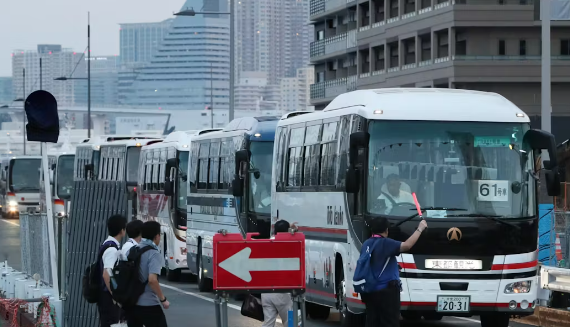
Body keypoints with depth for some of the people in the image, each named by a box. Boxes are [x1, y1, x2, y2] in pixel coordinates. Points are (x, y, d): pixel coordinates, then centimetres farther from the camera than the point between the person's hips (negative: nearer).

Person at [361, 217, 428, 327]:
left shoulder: (366, 244, 10)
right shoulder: (385, 243, -14)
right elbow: (407, 245, -26)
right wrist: (420, 229, -16)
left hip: (370, 291, 7)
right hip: (386, 291, -7)